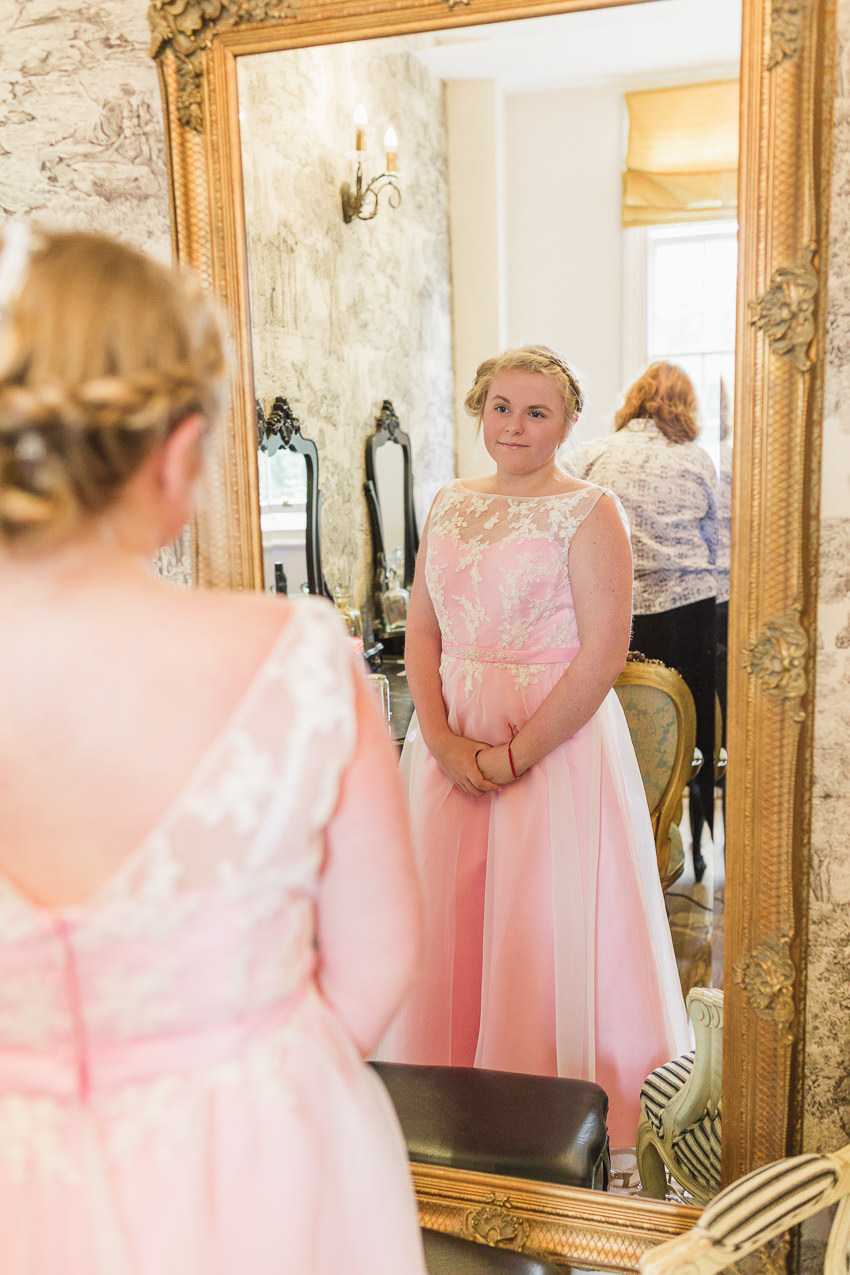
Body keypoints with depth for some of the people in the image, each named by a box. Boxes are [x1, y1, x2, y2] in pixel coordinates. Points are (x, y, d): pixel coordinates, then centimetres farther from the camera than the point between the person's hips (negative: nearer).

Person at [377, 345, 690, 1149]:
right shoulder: (450, 506, 10)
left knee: (544, 929, 2)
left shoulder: (588, 513, -7)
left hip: (557, 741, -5)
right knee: (445, 922, 11)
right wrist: (440, 738, -7)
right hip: (451, 740, 5)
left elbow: (603, 656, -13)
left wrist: (513, 755, -15)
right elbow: (422, 630, 7)